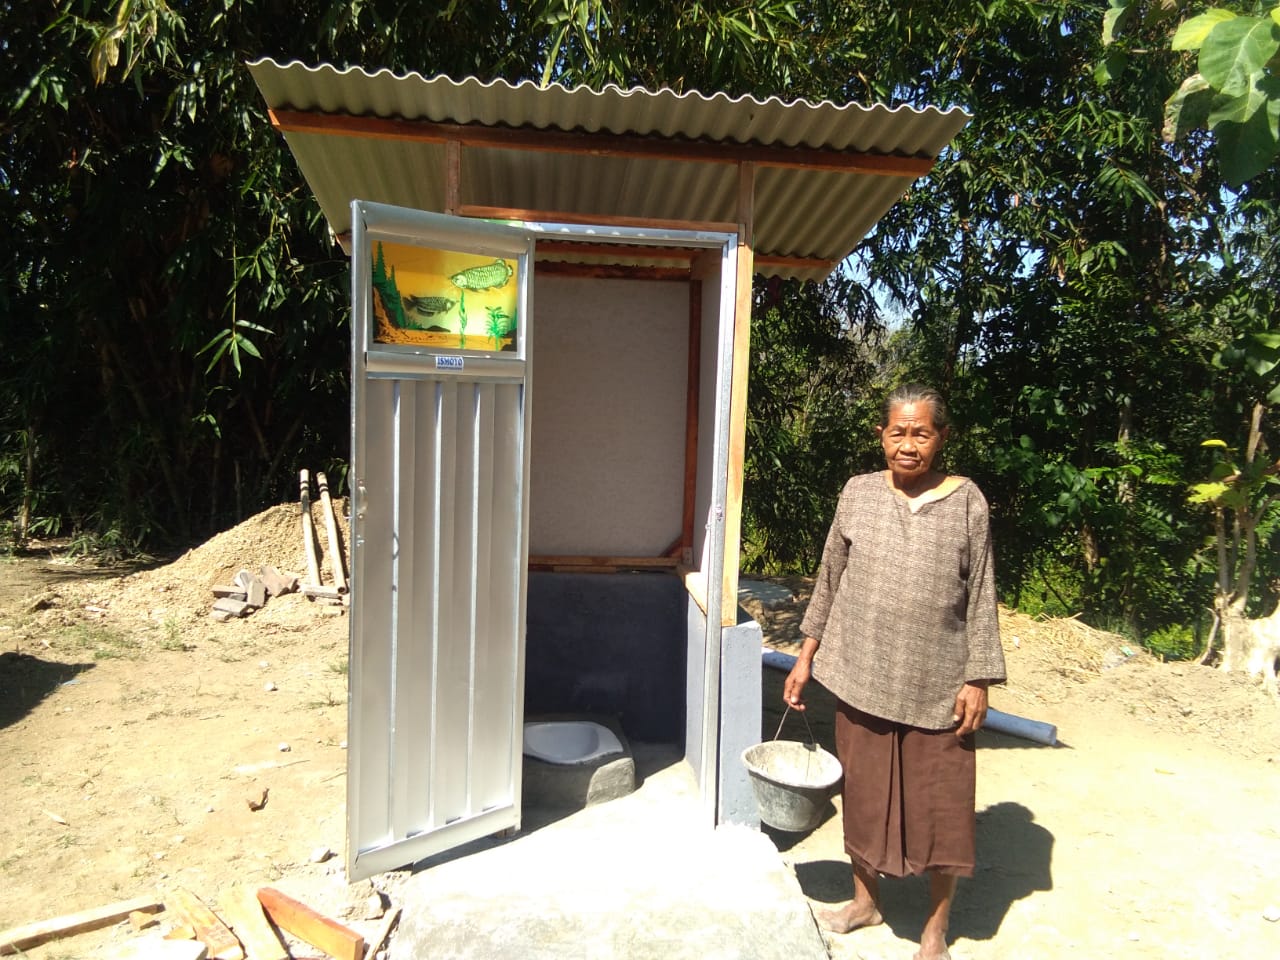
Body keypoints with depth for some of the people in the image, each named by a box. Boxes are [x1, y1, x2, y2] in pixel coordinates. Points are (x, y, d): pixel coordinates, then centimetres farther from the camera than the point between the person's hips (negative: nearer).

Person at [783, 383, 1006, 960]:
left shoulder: (966, 502, -5)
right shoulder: (858, 494, -1)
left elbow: (980, 598, -2)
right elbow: (829, 581, 5)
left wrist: (978, 679, -6)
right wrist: (806, 656, 5)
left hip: (938, 686, -1)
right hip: (862, 676, 2)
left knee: (941, 804, 9)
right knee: (864, 792, 16)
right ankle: (864, 900, 40)